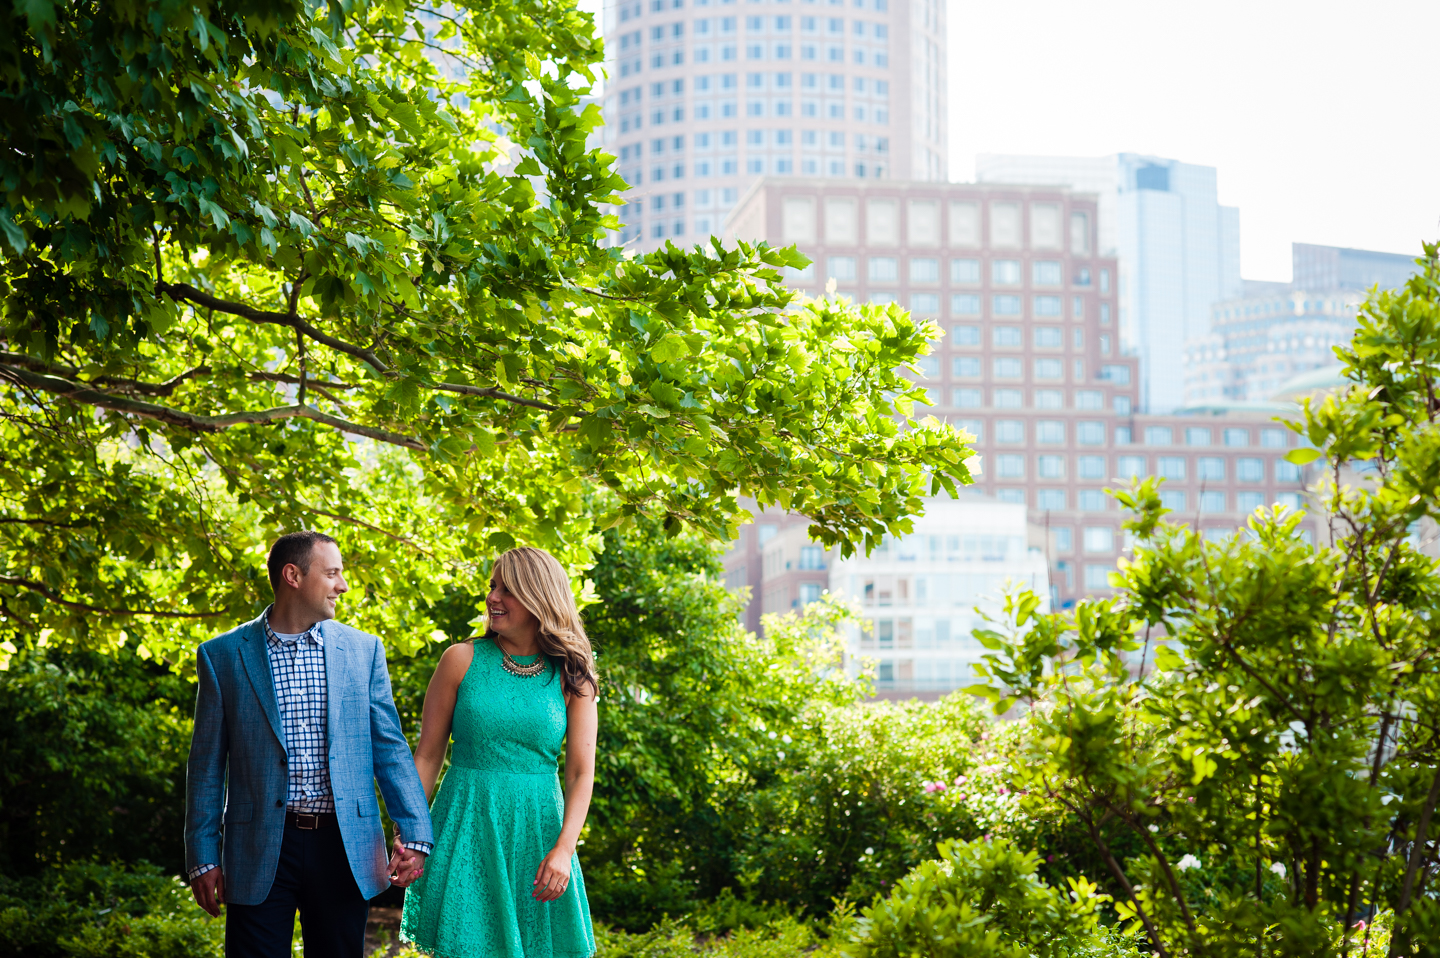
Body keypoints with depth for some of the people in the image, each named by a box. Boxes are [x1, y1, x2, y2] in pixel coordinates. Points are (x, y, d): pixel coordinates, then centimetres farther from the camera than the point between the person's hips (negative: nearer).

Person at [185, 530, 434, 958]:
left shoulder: (363, 650, 6)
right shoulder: (223, 656, 1)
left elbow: (390, 748, 5)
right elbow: (207, 764, 3)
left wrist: (415, 834, -3)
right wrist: (203, 858, 0)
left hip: (344, 850, 2)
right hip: (259, 855, -2)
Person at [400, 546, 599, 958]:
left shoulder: (571, 678, 2)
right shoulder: (462, 660, 1)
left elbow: (581, 772, -1)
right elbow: (427, 755, 3)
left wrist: (564, 849, -14)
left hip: (536, 832, 1)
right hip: (467, 830, -1)